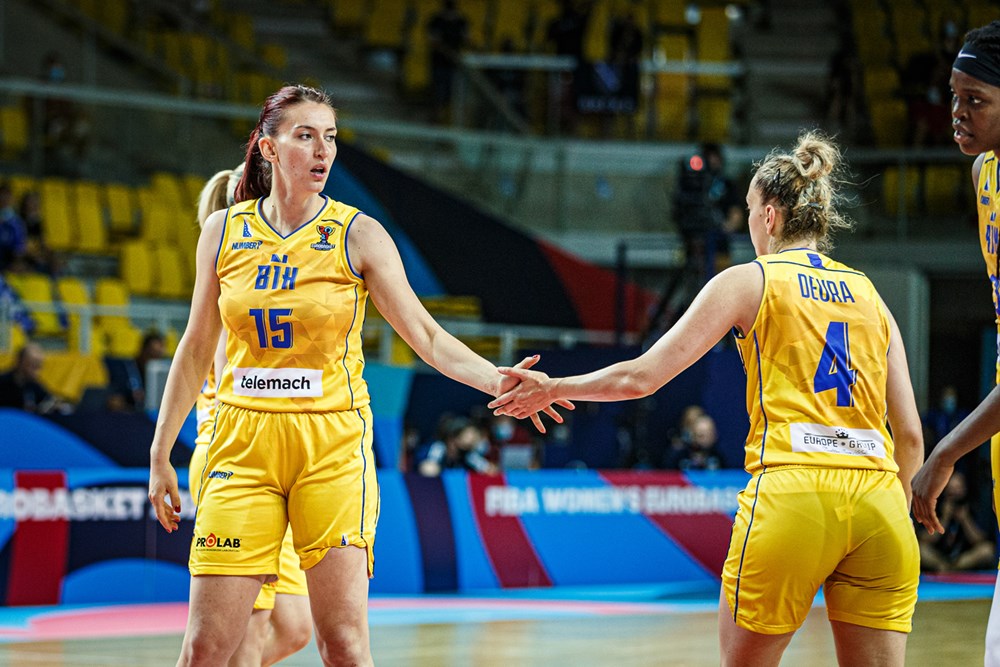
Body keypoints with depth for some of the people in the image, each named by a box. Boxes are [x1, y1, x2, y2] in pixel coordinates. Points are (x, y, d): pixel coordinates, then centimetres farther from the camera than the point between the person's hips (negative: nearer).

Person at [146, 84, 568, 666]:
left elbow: (426, 335, -4)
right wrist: (161, 454, 14)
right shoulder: (223, 231, 5)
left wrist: (493, 379, -21)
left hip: (333, 445, -2)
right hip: (244, 443, 2)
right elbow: (197, 349, 13)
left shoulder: (358, 235, -2)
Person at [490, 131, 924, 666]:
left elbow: (642, 377, 7)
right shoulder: (870, 297, 19)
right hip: (877, 501, 4)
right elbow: (910, 437, 14)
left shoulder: (748, 280, 9)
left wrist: (551, 389, 21)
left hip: (792, 494, -3)